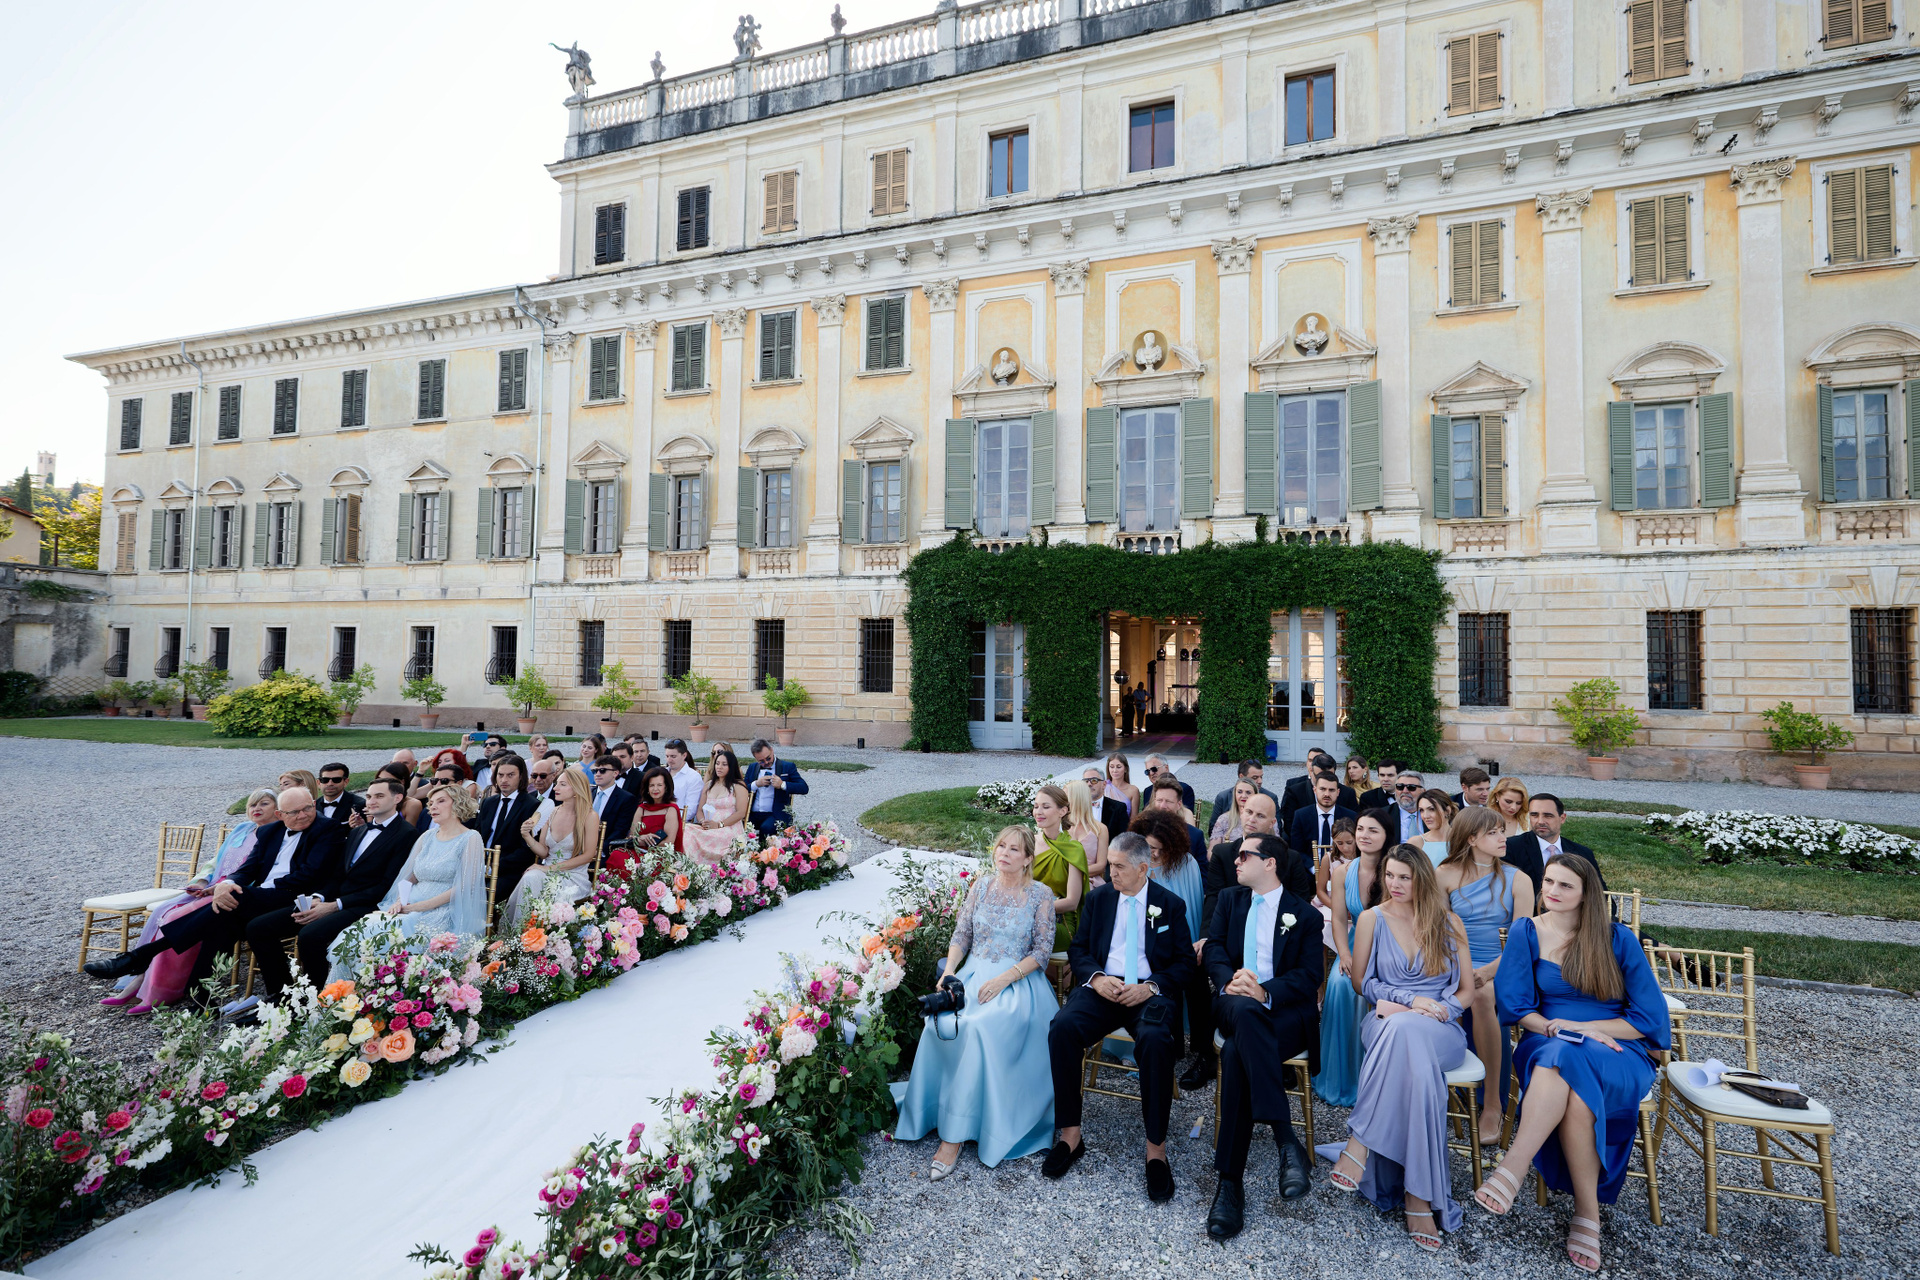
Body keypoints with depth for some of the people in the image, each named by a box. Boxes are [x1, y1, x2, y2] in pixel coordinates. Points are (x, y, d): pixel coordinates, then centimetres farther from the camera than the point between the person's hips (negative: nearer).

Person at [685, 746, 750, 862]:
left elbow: (741, 812, -6)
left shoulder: (738, 786, 6)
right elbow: (700, 810, 18)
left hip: (730, 829, -5)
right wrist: (703, 822, -5)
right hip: (708, 828, 5)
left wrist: (719, 825, -14)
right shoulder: (709, 784, 24)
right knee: (688, 832, -29)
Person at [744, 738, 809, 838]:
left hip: (776, 815, -3)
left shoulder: (788, 766, 5)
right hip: (753, 815, 3)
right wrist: (756, 784, -4)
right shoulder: (752, 768, 18)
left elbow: (804, 788, -3)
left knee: (767, 828, -35)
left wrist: (782, 785, -16)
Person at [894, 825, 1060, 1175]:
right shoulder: (981, 886, 10)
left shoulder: (1041, 894, -1)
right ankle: (923, 1113, -12)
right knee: (941, 1021, -27)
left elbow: (1042, 950, -4)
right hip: (973, 974, 4)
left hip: (1017, 981, -3)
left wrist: (1003, 980, -16)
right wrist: (948, 973, -7)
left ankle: (954, 1135, -23)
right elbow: (961, 935, 10)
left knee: (980, 1027, -32)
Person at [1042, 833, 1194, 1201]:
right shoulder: (1098, 897, 13)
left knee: (1155, 1040, -36)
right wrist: (1096, 977, -9)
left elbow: (1185, 963, 5)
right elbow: (1077, 949, 12)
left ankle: (1156, 1148, -21)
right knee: (1063, 1026, -28)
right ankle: (1070, 1134, -16)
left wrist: (1150, 987, -13)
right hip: (1102, 989, 2)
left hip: (1149, 994, -2)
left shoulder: (1170, 904, 7)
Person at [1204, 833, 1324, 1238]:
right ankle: (1287, 1141, -38)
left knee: (1237, 1053, -34)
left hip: (1285, 1011, -2)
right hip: (1236, 1004, 2)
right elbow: (1213, 947, 7)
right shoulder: (1229, 899, 19)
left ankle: (1230, 1182, -30)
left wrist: (1265, 992, -20)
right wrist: (1230, 979, -16)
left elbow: (1309, 975, -2)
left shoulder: (1306, 915, 10)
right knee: (1246, 1012, -37)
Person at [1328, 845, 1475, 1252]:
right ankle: (1419, 1196, -33)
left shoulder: (1449, 924, 10)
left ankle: (1361, 1142, -35)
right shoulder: (1372, 919, 8)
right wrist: (1412, 999, -6)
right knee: (1417, 1063, -38)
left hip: (1441, 1031, 0)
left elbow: (1467, 990, 10)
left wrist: (1421, 1011, -8)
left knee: (1405, 1029, -40)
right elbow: (1361, 982, 10)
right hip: (1387, 1021, 0)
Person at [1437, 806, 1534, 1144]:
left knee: (1480, 996, -33)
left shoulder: (1518, 881, 3)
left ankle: (1493, 1103, -21)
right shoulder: (1446, 875, 4)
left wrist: (1484, 973, -18)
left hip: (1499, 971, -1)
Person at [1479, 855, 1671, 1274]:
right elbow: (1517, 1007, 4)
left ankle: (1513, 1169, -34)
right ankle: (1588, 1211, -31)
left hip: (1617, 1055, -1)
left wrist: (1583, 1028, -11)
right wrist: (1553, 1028, -15)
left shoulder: (1617, 939, 1)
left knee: (1565, 1060, -37)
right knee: (1571, 1092, -36)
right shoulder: (1526, 933, 5)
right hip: (1549, 1049, 1)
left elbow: (1650, 1018, 1)